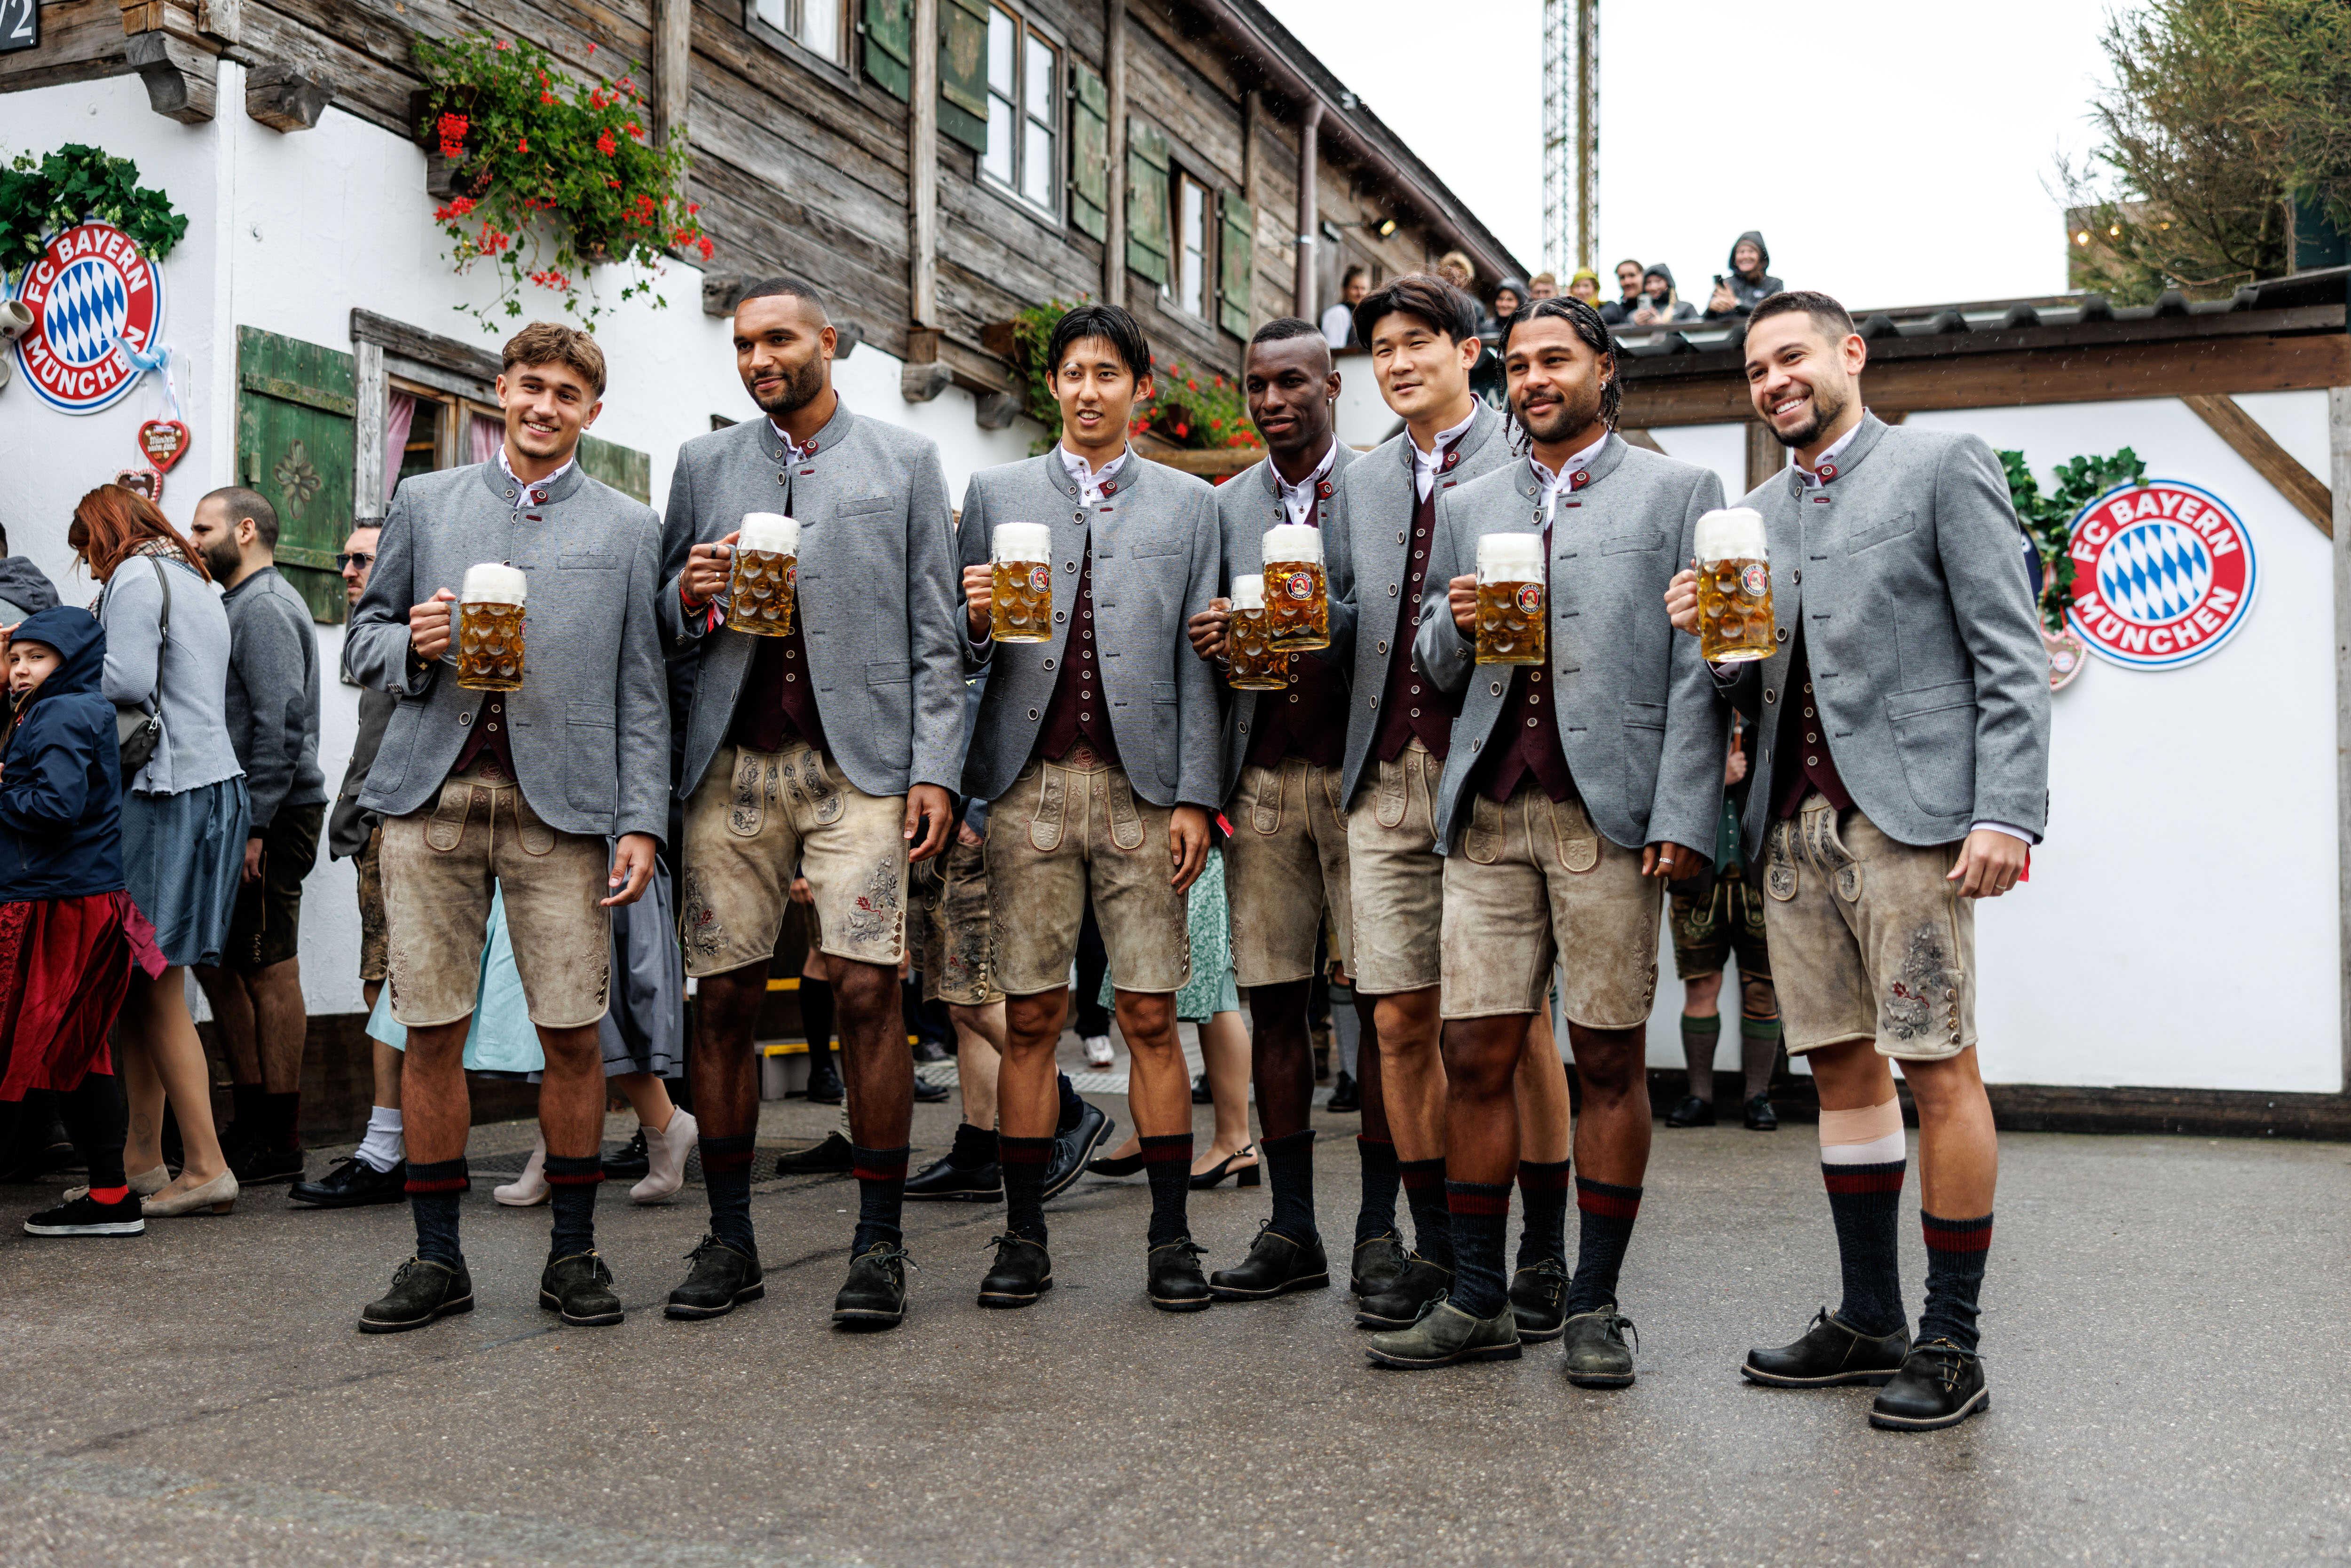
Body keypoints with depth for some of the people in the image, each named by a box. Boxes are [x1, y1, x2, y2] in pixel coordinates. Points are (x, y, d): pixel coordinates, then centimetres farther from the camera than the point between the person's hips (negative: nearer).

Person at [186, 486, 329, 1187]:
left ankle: (278, 1141, 3)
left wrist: (255, 827, -22)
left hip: (273, 817, -10)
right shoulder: (245, 604, 20)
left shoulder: (265, 608, -12)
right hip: (244, 816, 10)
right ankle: (252, 1118, 22)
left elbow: (281, 723, -20)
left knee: (270, 972, -4)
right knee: (216, 960, 14)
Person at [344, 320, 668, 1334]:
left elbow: (641, 690, 6)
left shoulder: (628, 529, 11)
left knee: (573, 1032, -2)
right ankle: (437, 1255, 14)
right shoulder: (424, 502, 15)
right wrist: (413, 647, -6)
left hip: (559, 802, -1)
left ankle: (573, 1250, 12)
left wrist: (642, 821, -3)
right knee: (432, 1029, 2)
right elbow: (364, 638, 17)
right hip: (433, 793, 1)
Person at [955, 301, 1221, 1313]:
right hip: (1029, 784, 1)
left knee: (1150, 1018, 0)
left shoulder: (1188, 503, 12)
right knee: (1031, 1019, 3)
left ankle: (1170, 1236, 8)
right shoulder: (996, 494, 13)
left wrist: (1196, 796, -1)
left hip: (1141, 787, 0)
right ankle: (1023, 1236, 10)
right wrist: (974, 621, -11)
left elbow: (1198, 663, 6)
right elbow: (961, 653, 12)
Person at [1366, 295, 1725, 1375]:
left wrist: (1684, 816, -10)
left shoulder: (1677, 492, 8)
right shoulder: (1468, 508, 20)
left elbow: (1699, 672, 0)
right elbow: (1433, 667, 21)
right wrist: (1455, 626, -2)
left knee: (1608, 1062, 1)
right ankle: (1478, 1302, 11)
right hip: (1488, 811, 3)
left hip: (1606, 812, -3)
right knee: (1476, 1057, 1)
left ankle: (1593, 1306, 12)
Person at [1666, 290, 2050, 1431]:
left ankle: (1950, 1340, 4)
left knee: (1938, 1069, -4)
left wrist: (2007, 813, -15)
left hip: (1904, 813, -6)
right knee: (1842, 1069, 10)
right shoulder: (1756, 514, 19)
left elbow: (2011, 659, -5)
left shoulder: (1941, 466, 1)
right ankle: (1869, 1320, 19)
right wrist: (1711, 636, -3)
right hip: (1796, 823, 6)